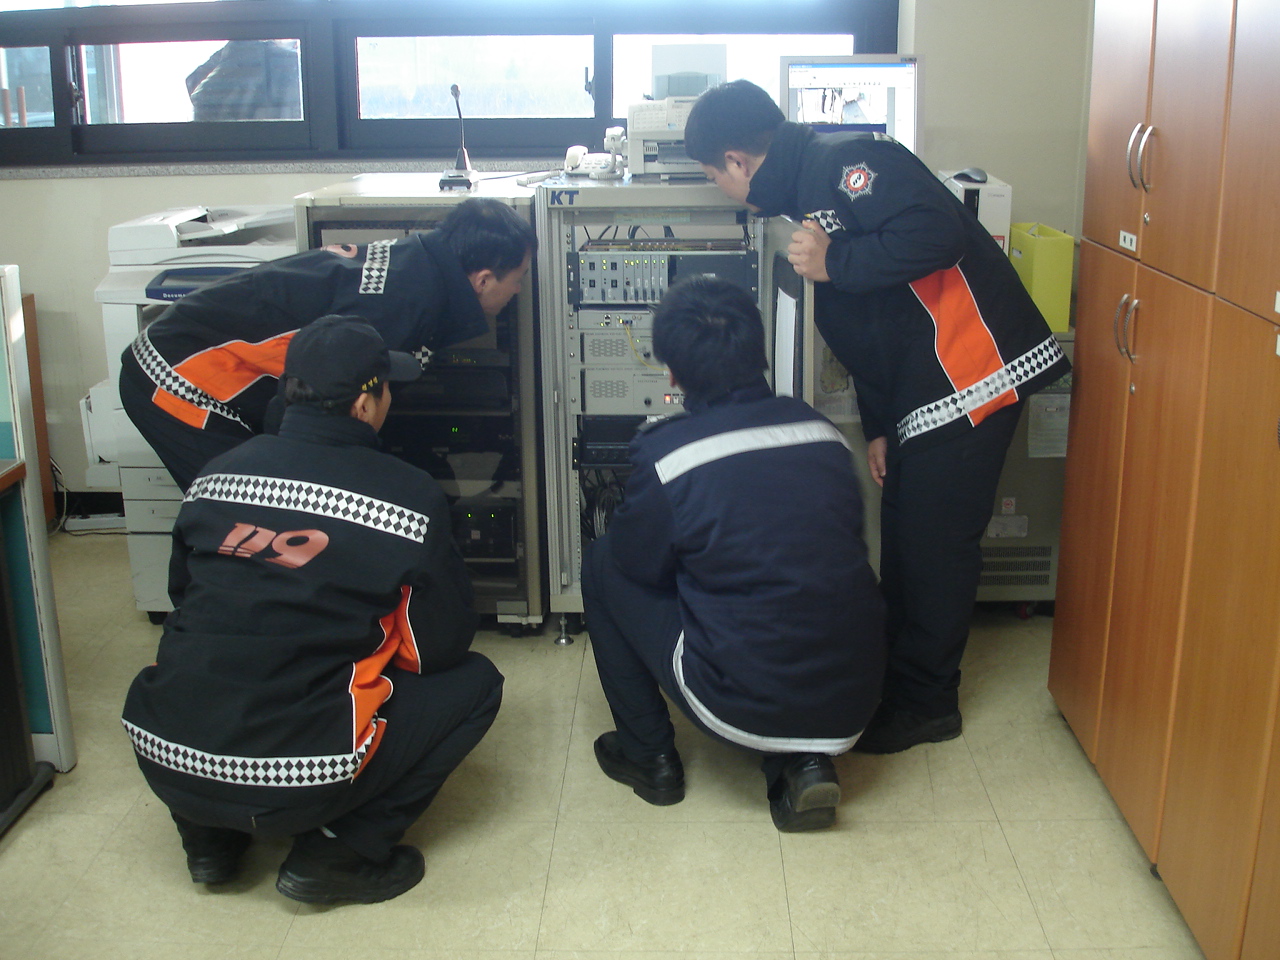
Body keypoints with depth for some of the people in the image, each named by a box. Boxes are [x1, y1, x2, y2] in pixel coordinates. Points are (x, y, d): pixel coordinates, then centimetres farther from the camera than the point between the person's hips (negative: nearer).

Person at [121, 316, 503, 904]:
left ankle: (209, 839, 23)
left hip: (165, 765, 6)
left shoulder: (218, 473, 4)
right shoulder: (409, 496, -8)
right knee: (475, 683, 11)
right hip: (291, 784, -5)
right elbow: (443, 645, 1)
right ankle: (333, 854, 4)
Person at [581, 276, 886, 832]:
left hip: (746, 709, -5)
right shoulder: (823, 432, 3)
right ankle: (804, 762, 15)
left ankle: (649, 756, 21)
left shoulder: (664, 453, -12)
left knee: (601, 565, 12)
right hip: (854, 707, 5)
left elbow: (639, 563, 2)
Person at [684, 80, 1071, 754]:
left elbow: (938, 231, -28)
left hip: (971, 367, -10)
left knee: (934, 540, -2)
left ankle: (926, 702, 13)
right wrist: (877, 426, 18)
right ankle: (896, 676, 31)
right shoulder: (808, 196, 18)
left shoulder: (845, 162, -13)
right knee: (902, 536, 16)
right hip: (921, 392, 10)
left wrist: (835, 262, -20)